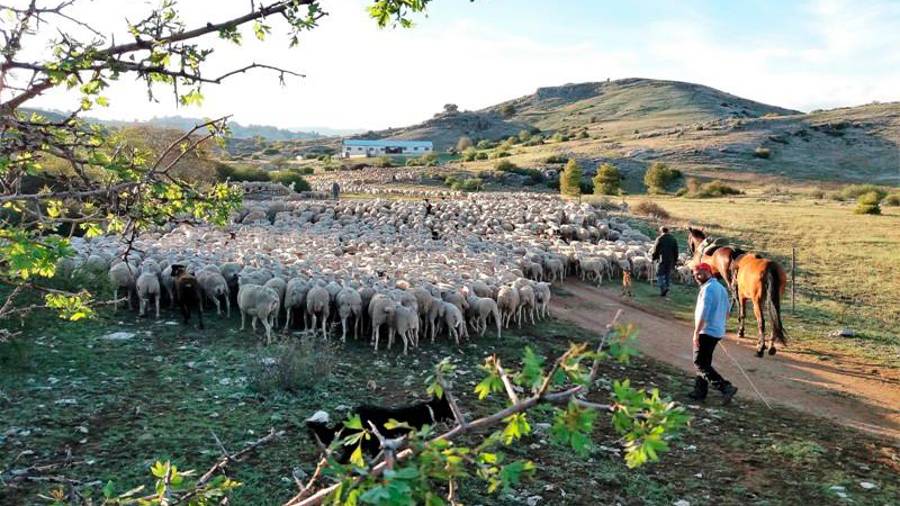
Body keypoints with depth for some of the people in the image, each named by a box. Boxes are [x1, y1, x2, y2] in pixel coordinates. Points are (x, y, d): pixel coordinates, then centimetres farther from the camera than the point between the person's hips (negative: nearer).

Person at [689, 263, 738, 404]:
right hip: (717, 331, 10)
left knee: (700, 363, -5)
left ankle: (726, 387, -13)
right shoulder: (721, 288, 14)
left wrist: (696, 333, -20)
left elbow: (703, 313, -23)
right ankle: (699, 392, 21)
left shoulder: (708, 289, -16)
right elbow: (726, 312, 21)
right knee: (704, 362, 16)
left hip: (706, 332, -10)